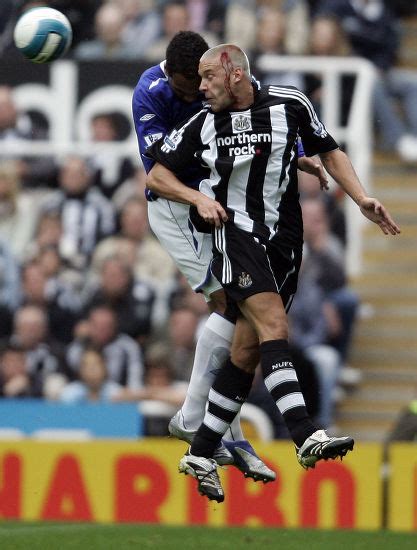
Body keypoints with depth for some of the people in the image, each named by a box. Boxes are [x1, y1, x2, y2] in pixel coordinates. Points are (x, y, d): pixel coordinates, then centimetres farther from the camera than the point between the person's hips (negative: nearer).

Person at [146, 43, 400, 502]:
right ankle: (305, 437, -34)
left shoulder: (290, 105, 2)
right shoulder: (203, 124, 3)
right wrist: (199, 198, -6)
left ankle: (200, 455, 11)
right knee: (274, 325, -23)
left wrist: (362, 200, 2)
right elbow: (156, 175, 11)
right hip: (233, 233, -2)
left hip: (282, 240, 2)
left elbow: (329, 153, 13)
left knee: (245, 353, 3)